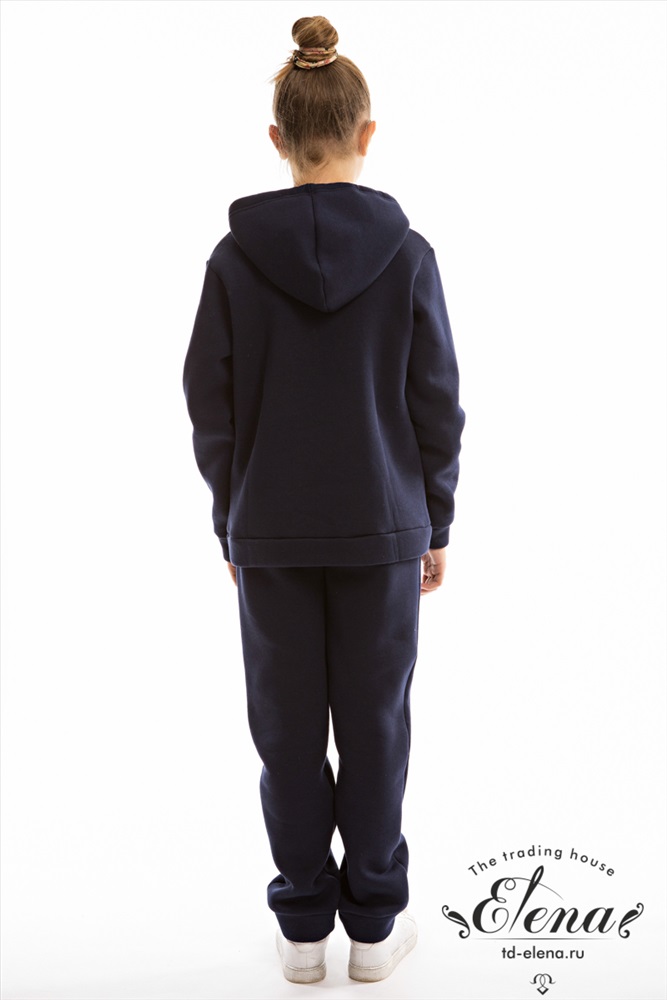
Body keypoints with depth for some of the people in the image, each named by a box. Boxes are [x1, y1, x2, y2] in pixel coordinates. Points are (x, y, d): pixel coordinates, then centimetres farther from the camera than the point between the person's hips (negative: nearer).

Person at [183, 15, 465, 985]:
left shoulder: (236, 256, -6)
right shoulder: (407, 253, -7)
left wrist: (231, 523, 9)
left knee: (288, 728, 12)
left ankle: (304, 927, 24)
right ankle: (374, 925, 23)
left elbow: (210, 405, -2)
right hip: (381, 526, 0)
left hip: (271, 530, 1)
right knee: (374, 724, 11)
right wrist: (436, 524, 6)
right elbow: (438, 406, -5)